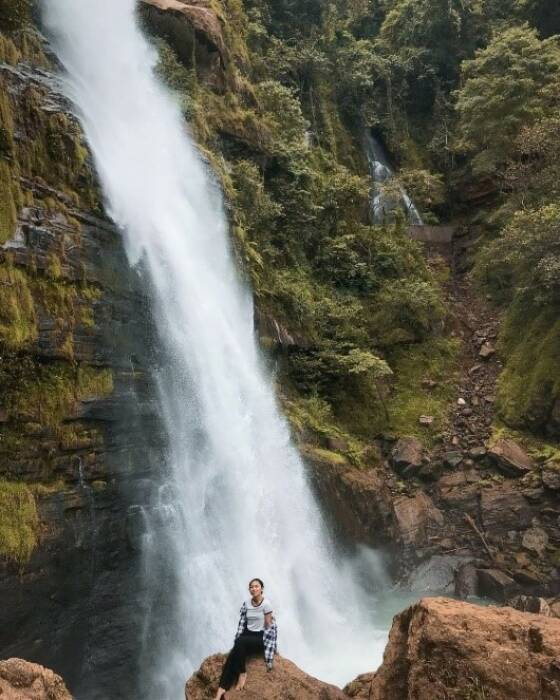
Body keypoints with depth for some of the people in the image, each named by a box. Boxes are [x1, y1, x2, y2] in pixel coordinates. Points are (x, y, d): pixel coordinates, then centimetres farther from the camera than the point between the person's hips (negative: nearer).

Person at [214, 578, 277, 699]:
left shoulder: (266, 604, -12)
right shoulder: (246, 604, 4)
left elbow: (269, 626, -9)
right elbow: (242, 623, 6)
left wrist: (263, 643, -11)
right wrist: (238, 639, -3)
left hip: (260, 637, -5)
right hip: (248, 634, 5)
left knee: (240, 643, -32)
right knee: (233, 654, -22)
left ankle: (242, 673, -14)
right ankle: (222, 688, -26)